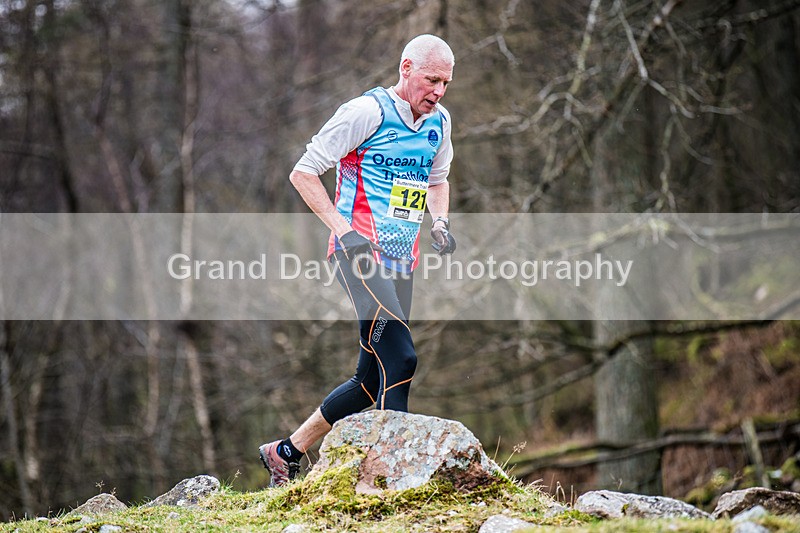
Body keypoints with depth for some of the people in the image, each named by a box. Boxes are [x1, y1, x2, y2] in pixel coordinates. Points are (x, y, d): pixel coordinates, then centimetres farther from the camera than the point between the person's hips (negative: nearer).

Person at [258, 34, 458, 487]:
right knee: (400, 359, -22)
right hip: (360, 252, -8)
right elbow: (303, 172, -7)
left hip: (401, 262, 8)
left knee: (373, 380, 7)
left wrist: (441, 221, 9)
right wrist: (344, 230, -16)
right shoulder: (368, 111, -9)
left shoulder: (440, 122, 13)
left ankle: (286, 453, 19)